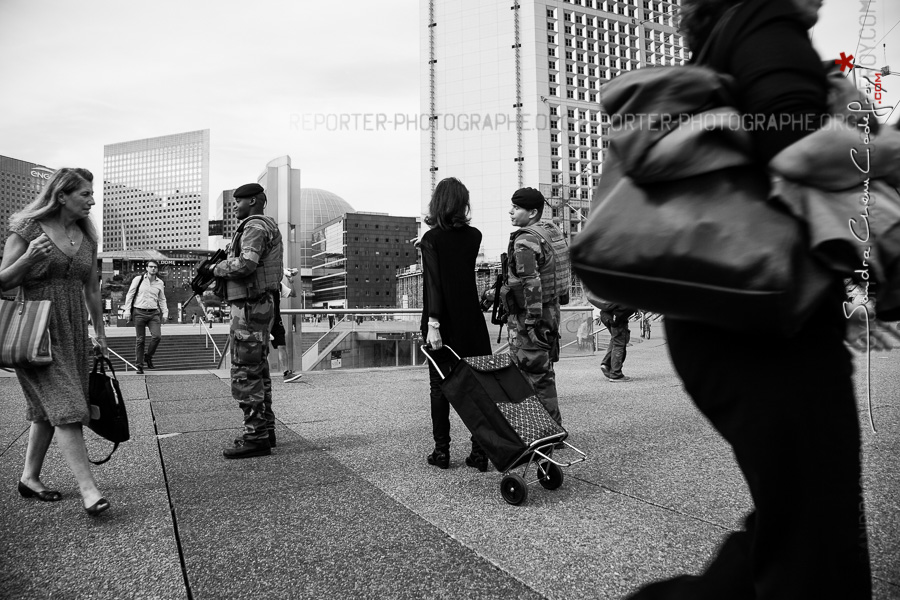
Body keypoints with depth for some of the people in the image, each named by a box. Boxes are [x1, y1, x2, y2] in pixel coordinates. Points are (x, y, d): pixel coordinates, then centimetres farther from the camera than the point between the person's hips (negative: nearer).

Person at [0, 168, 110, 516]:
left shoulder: (86, 237, 11)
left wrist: (100, 331, 21)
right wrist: (30, 256, -21)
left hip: (73, 332, 6)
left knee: (47, 409, 13)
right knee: (64, 407, -13)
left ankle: (29, 478, 27)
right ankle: (88, 488, -14)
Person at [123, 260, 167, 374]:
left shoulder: (160, 283, 10)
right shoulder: (138, 279, 1)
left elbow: (162, 299, 19)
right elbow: (129, 295, 4)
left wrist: (165, 313, 9)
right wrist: (127, 310, -2)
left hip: (153, 313, 2)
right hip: (139, 312, -2)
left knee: (157, 336, -14)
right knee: (140, 340, 1)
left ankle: (148, 356, 12)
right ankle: (139, 366, 10)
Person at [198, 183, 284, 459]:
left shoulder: (255, 227, -11)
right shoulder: (267, 227, 22)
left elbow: (245, 264, -25)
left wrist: (215, 267, -9)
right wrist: (220, 267, 10)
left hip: (250, 307, -11)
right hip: (261, 305, 11)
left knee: (245, 373, -8)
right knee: (258, 371, 15)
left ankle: (255, 438, -5)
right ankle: (265, 429, 22)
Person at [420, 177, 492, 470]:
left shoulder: (432, 239, -8)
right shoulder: (474, 236, 4)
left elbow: (433, 283, -17)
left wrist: (433, 322, -20)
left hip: (443, 321, -3)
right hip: (471, 320, 3)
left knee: (440, 386, 7)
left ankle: (441, 451, 12)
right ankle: (480, 449, 9)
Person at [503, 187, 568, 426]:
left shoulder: (525, 240, -17)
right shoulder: (553, 231, 12)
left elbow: (531, 283, -24)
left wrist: (532, 321, -22)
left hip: (528, 316, -10)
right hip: (552, 310, 10)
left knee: (534, 376, -2)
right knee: (545, 373, 18)